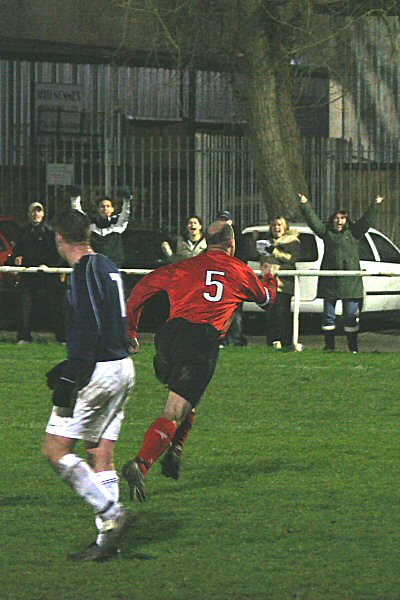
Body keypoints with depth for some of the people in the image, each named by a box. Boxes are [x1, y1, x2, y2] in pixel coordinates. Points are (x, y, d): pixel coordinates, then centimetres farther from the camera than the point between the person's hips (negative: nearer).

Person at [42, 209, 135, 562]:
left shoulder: (85, 272, -13)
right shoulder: (109, 267, 15)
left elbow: (88, 330, -20)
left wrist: (70, 378, -18)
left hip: (97, 372, -9)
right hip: (122, 367, 9)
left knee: (55, 450, -5)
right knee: (102, 455, 10)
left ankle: (112, 513, -13)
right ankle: (108, 540, 8)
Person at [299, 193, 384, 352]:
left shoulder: (353, 233, 10)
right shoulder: (327, 232, 12)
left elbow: (366, 221, 4)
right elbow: (313, 221, 9)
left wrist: (375, 205, -3)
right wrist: (305, 205, 3)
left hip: (350, 281, -1)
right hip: (329, 281, 2)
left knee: (351, 315, -1)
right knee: (328, 315, 5)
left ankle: (353, 347, 4)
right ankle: (329, 346, 12)